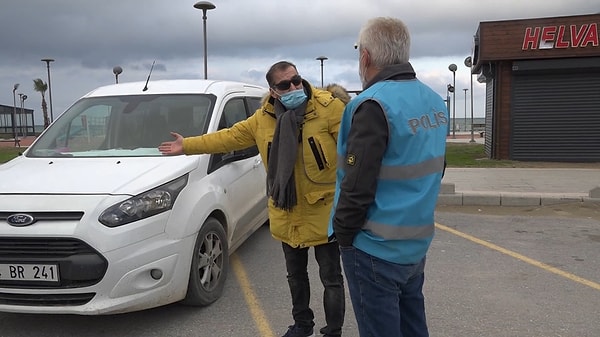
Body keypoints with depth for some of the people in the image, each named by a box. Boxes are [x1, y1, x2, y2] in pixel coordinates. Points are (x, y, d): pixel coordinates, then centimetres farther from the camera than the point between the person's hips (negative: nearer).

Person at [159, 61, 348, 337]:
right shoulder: (264, 117, 3)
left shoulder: (329, 106, -13)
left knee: (331, 278, 7)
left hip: (323, 210, -5)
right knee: (296, 275, 22)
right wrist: (187, 146, 12)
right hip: (287, 213, 6)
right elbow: (231, 137, 11)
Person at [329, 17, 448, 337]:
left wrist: (343, 235, -8)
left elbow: (358, 185, -23)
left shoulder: (374, 104, -20)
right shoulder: (434, 101, 7)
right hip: (416, 242, 8)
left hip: (376, 249, -8)